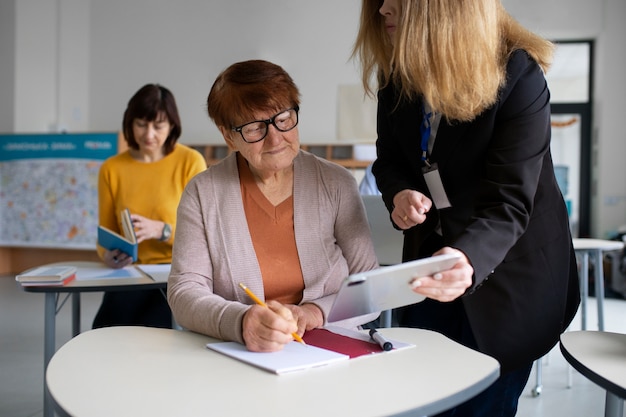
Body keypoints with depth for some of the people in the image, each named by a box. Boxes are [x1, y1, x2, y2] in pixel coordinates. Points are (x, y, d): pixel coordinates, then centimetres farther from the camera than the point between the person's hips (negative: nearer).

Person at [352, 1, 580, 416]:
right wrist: (399, 194, -20)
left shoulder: (519, 79, -24)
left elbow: (509, 203, -28)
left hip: (510, 277, -4)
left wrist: (467, 259, -49)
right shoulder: (398, 74, -8)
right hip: (430, 255, 5)